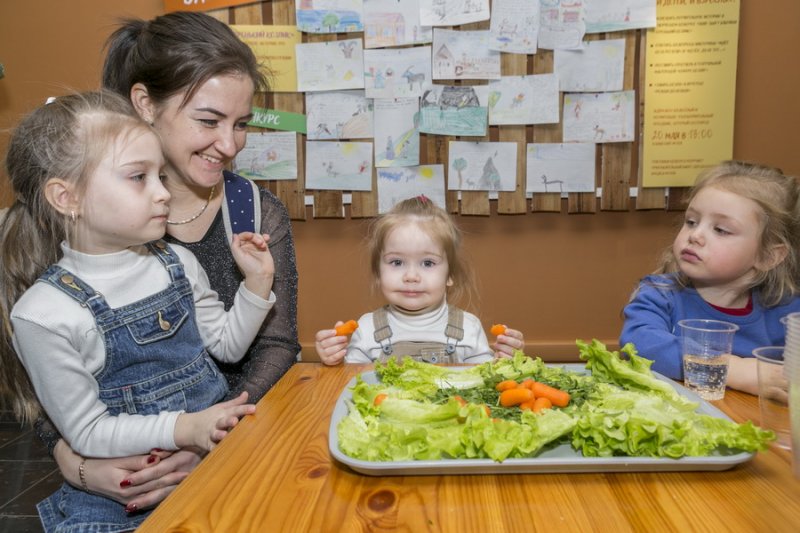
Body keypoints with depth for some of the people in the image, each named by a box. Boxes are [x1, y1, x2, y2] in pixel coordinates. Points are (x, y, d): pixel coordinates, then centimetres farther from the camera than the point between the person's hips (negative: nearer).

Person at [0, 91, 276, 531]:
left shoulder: (179, 264, -1)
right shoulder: (45, 312, -16)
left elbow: (227, 345, 7)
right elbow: (86, 432, -11)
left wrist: (258, 282, -6)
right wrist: (184, 428, -23)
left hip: (217, 448, 4)